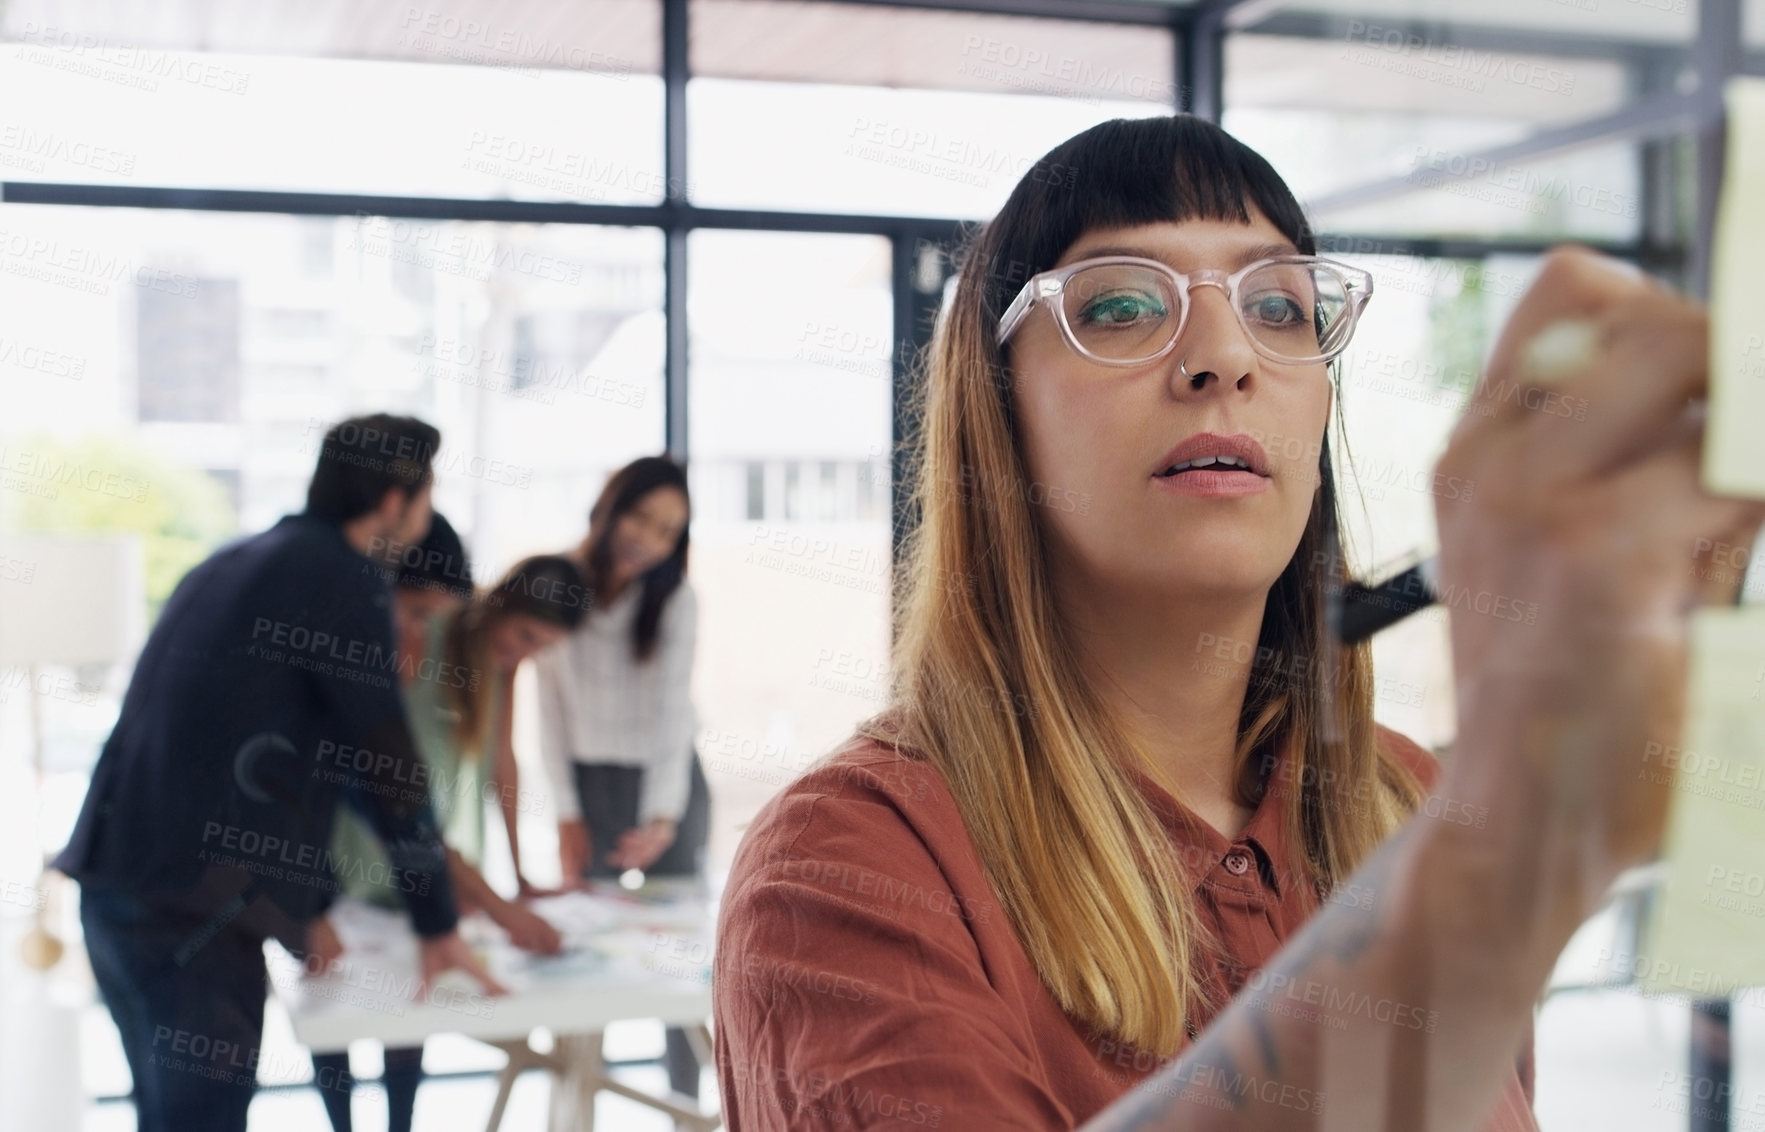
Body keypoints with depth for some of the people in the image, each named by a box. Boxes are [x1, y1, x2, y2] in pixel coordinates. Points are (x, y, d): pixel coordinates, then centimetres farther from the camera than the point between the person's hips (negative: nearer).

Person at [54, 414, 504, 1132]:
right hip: (196, 909, -9)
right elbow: (389, 765, -8)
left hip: (111, 884, 9)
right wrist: (439, 923, 1)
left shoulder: (235, 563, 19)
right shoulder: (343, 578, -8)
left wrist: (298, 913, 26)